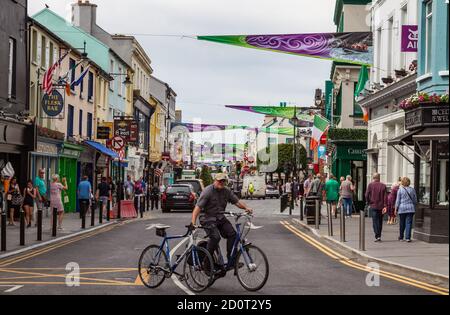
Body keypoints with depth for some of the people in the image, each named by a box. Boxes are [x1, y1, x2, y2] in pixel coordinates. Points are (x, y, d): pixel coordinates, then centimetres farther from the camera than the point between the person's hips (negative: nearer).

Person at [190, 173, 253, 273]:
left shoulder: (227, 191, 3)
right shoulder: (208, 192, -17)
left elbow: (237, 201, 4)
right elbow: (198, 207, -23)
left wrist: (246, 208, -17)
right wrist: (193, 222, -34)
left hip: (220, 217, 6)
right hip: (207, 218, -6)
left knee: (232, 234, -9)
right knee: (215, 237, -26)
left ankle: (231, 261, -1)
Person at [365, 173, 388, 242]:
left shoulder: (370, 185, -3)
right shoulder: (383, 186, 2)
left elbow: (366, 195, -5)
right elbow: (385, 197, -4)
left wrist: (369, 203, 9)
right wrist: (385, 206, -5)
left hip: (373, 206, -2)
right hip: (381, 206, 3)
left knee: (375, 221, -2)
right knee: (380, 221, 13)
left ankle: (377, 236, -13)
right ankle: (379, 236, 20)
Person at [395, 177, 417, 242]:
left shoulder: (400, 190, -3)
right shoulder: (412, 190, 5)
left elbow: (398, 200, -2)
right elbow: (415, 200, 9)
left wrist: (396, 209, 4)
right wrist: (414, 207, 21)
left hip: (402, 208, -1)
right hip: (410, 208, 1)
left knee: (402, 223, 11)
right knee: (409, 223, -1)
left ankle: (401, 237, 23)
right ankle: (408, 237, -10)